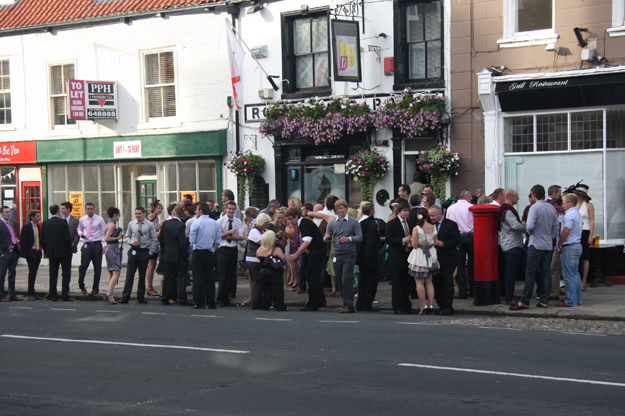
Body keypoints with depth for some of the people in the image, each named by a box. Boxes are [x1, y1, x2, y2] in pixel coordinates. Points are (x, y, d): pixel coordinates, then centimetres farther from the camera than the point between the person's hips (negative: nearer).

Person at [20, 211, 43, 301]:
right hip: (30, 253, -7)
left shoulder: (38, 227, 13)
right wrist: (26, 252, -15)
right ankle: (31, 294, -3)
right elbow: (22, 241, -10)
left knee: (34, 273, 9)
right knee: (32, 272, -8)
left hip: (37, 252, 7)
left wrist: (40, 250, 9)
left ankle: (32, 293, 13)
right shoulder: (26, 227, -8)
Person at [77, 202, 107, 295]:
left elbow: (104, 232, 6)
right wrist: (81, 233, 0)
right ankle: (81, 285, 17)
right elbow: (79, 229, 25)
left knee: (97, 267, 2)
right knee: (83, 266, -6)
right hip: (86, 245, 1)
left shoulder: (99, 219, 2)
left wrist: (105, 245, -3)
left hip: (97, 245, -1)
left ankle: (95, 288, 11)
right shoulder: (82, 220, 8)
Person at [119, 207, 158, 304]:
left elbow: (154, 240, 4)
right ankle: (125, 297, -1)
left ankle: (141, 297, 15)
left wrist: (150, 252, -2)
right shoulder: (131, 224, 6)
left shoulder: (149, 225, 0)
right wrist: (132, 242, -7)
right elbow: (127, 236, 15)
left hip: (144, 252, -1)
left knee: (142, 275, 6)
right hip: (133, 251, 1)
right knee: (129, 274, -4)